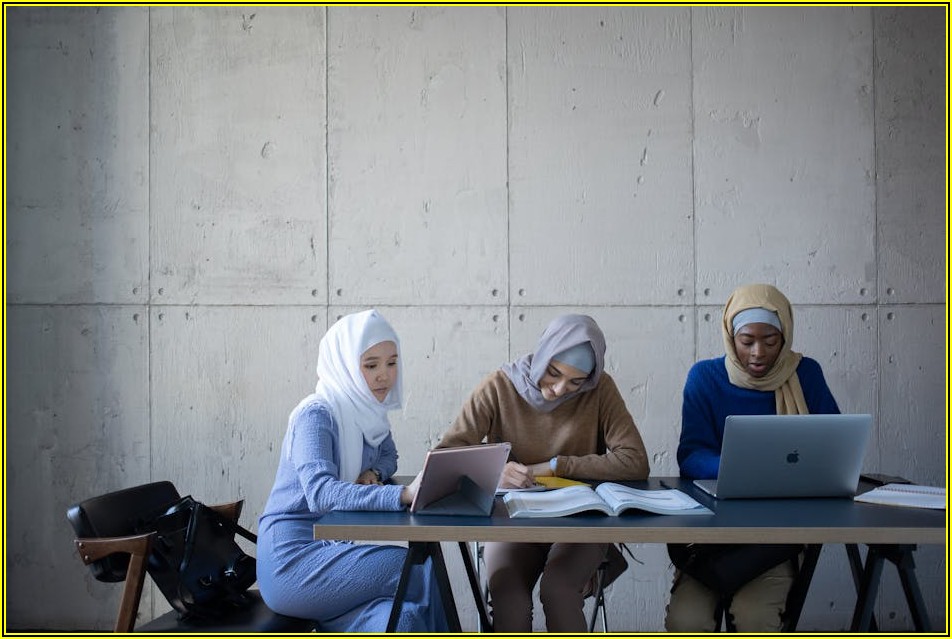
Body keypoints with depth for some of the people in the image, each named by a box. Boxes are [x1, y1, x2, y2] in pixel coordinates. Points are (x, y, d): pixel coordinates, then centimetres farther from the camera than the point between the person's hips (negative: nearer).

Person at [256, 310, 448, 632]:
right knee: (420, 572, -19)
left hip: (329, 550, 7)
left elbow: (388, 456, 27)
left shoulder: (368, 411, 8)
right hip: (290, 561, -7)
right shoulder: (315, 415, -15)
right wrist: (404, 494, -41)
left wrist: (373, 473, 1)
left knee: (403, 620, -21)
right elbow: (320, 492, -30)